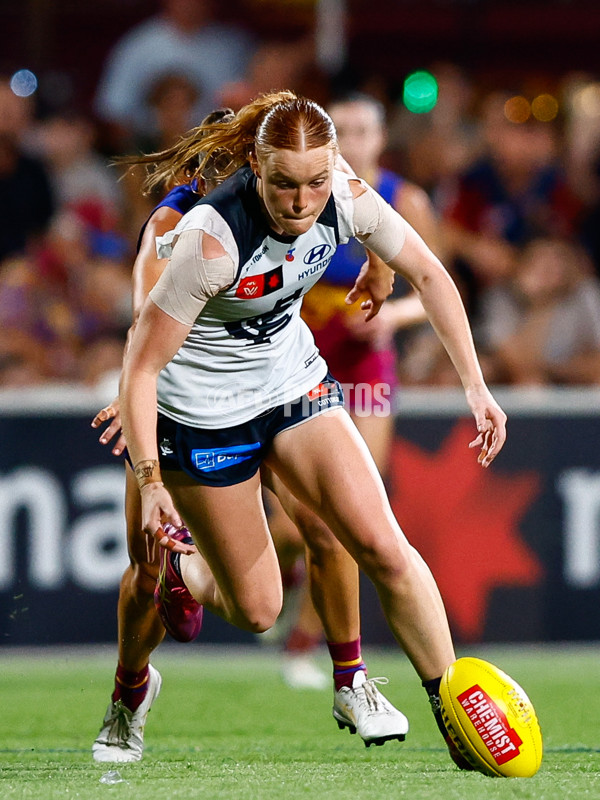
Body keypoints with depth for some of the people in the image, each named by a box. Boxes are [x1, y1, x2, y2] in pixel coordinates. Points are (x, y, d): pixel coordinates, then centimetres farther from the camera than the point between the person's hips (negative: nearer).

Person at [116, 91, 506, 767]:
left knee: (386, 550, -10)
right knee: (256, 611, 4)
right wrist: (150, 483, -31)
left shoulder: (347, 200, -18)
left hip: (294, 381, 4)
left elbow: (428, 275, 0)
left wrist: (475, 384, -5)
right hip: (205, 413, -4)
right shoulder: (213, 239, -33)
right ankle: (180, 570, 37)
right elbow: (140, 368, -26)